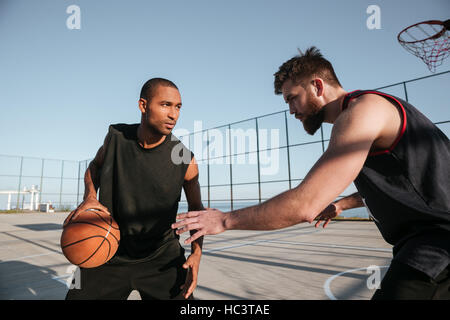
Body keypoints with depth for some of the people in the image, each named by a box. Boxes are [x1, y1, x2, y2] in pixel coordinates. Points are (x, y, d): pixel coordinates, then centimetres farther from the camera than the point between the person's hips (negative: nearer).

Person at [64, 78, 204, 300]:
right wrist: (89, 197, -8)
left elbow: (196, 208, -1)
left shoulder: (185, 161, -16)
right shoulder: (116, 137, -9)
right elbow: (95, 166, 12)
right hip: (111, 251, 2)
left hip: (161, 256, -1)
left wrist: (197, 253, -14)